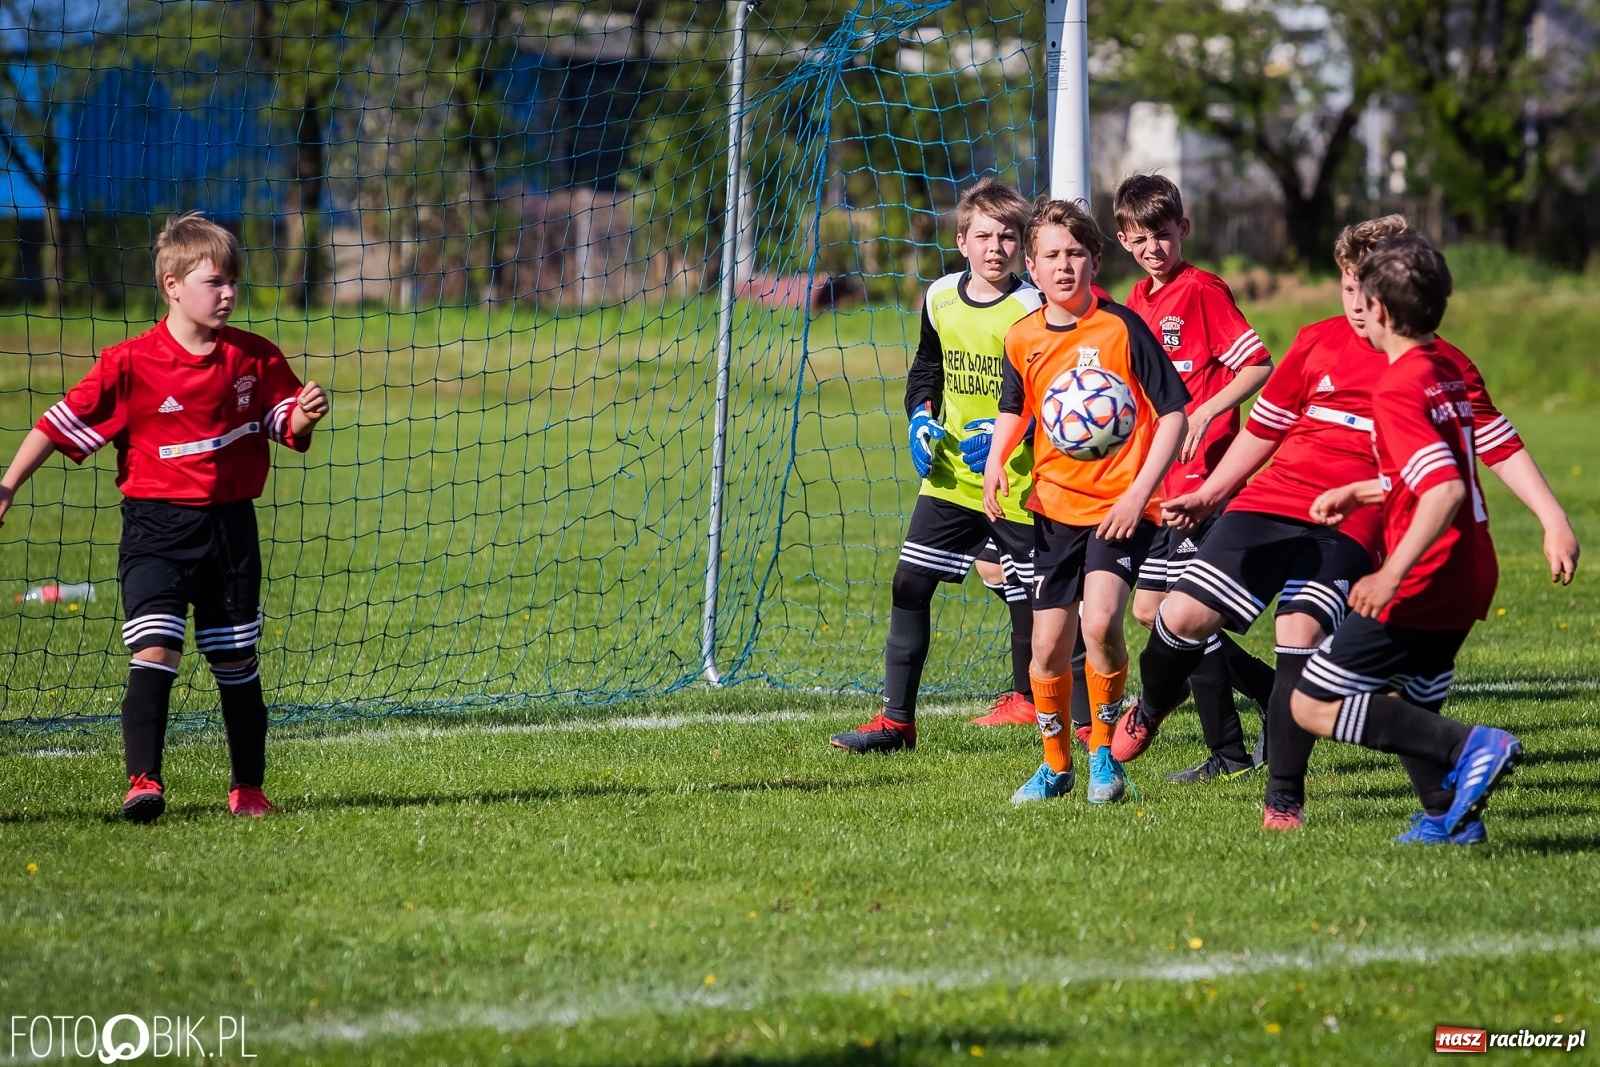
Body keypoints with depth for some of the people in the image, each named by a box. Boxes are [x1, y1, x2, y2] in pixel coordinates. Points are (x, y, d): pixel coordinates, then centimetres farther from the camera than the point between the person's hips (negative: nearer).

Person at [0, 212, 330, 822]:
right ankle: (143, 782, -20)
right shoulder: (131, 364, -10)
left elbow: (286, 427, 11)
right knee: (155, 652, -18)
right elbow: (63, 424, -7)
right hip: (156, 525, -3)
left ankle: (248, 788, 22)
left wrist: (304, 416, -13)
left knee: (237, 662, 10)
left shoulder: (255, 358, 1)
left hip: (230, 525, 3)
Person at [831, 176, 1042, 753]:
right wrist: (922, 419, 2)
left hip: (1016, 483, -5)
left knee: (1030, 600, 1)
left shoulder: (1033, 310, -13)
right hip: (951, 476, 5)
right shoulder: (940, 299, 4)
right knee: (909, 585, -1)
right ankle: (896, 720, 4)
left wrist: (1006, 430, -26)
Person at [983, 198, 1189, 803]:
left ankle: (1104, 753, -4)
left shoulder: (1121, 328, -11)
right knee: (1048, 649, 5)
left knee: (1100, 621, -25)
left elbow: (1173, 414, -8)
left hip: (1122, 507, -4)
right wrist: (995, 464, 3)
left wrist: (1139, 494, -15)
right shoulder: (1023, 340, 2)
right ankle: (1056, 765, 28)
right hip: (1056, 506, 4)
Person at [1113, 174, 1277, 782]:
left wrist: (1205, 414, -23)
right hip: (1163, 479, 9)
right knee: (1148, 608, 9)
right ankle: (1275, 692, 18)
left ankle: (1228, 753, -1)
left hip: (1203, 474, -9)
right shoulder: (1137, 301, 15)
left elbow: (1259, 366, -14)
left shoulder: (1202, 290, -9)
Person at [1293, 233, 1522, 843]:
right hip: (1469, 573, 9)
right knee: (1405, 703, 27)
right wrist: (1359, 493, 29)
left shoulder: (1398, 390, -17)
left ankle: (1469, 747, -17)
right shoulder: (1449, 369, 11)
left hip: (1426, 581, -9)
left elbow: (1445, 489, -29)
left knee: (1313, 706, -6)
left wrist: (1392, 575, -30)